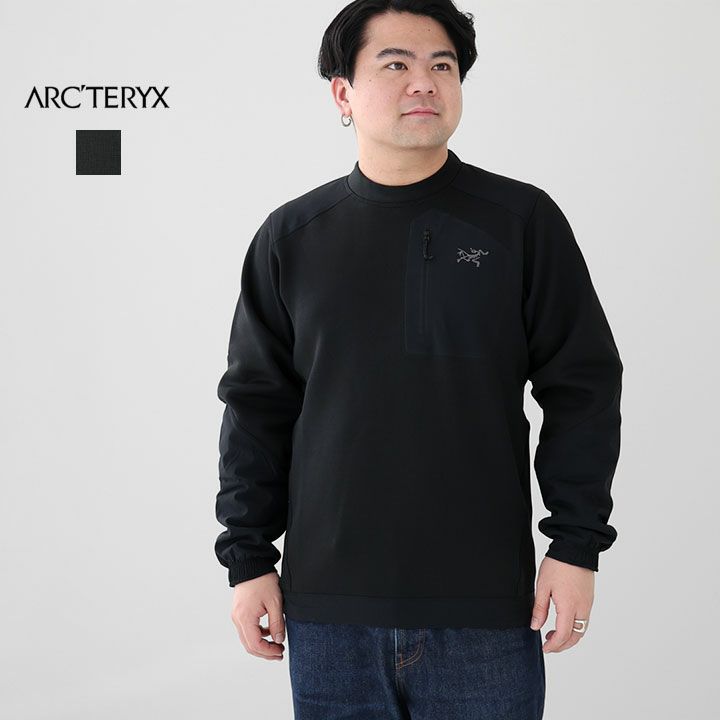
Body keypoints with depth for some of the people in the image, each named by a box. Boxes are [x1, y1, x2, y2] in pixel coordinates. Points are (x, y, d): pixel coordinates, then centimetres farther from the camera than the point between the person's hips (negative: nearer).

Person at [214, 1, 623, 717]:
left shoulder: (522, 220, 2)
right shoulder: (292, 237, 7)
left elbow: (582, 390, 3)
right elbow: (256, 407, 10)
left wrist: (576, 547, -2)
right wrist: (248, 558, 6)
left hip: (486, 606, -1)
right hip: (328, 611, 2)